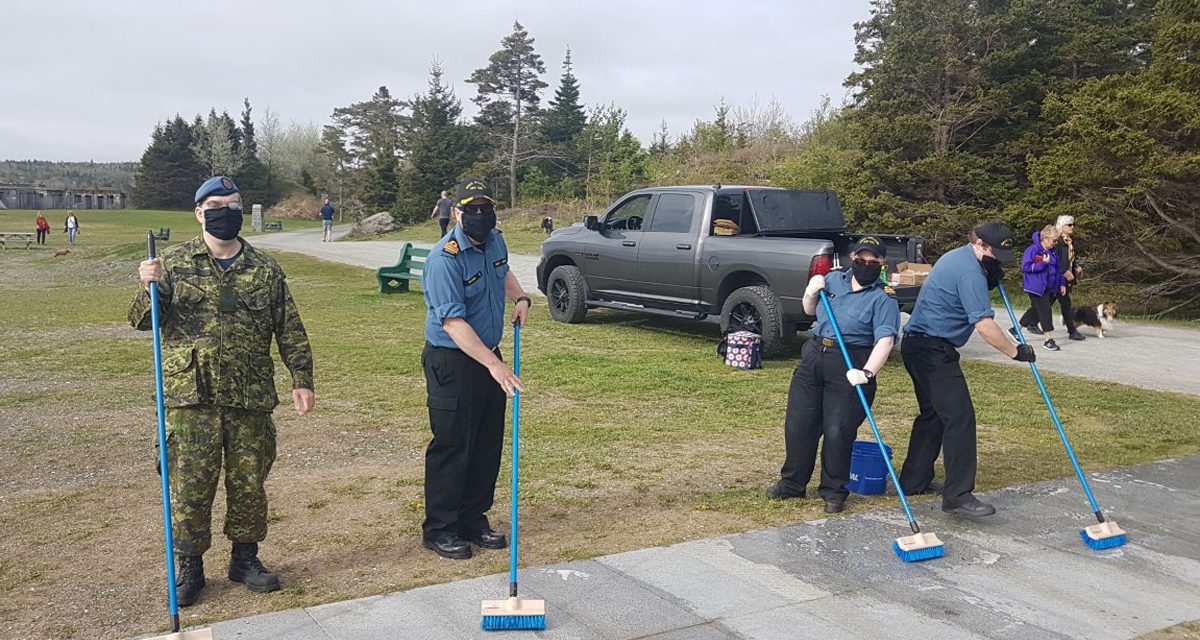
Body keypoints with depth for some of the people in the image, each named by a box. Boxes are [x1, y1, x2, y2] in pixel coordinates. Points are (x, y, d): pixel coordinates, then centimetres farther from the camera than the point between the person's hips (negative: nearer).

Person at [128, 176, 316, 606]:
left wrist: (302, 381, 2)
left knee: (249, 482, 9)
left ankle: (245, 558, 26)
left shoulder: (265, 270, 7)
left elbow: (290, 331, 8)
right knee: (191, 485, 3)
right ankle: (189, 567, 19)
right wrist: (149, 289, -18)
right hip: (192, 398, -1)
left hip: (252, 399, 2)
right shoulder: (175, 264, 3)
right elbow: (144, 321, 2)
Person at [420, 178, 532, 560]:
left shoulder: (495, 241, 5)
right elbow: (453, 322, -28)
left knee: (488, 445, 13)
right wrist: (493, 364, -34)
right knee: (452, 446, -1)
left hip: (489, 357, 8)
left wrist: (520, 297, 10)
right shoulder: (445, 259, -22)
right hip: (452, 362, -8)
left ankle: (473, 521, 27)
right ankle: (439, 529, 13)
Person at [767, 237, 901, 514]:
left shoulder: (884, 299, -7)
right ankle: (792, 483, 22)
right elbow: (810, 311, 24)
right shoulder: (834, 279, 10)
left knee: (838, 431, -5)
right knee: (798, 423, 7)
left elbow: (885, 340, -19)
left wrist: (867, 372, -33)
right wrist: (811, 291, 2)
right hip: (814, 356, 5)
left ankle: (834, 491, 13)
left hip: (850, 367, -5)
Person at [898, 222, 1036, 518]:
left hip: (917, 344, 11)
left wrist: (990, 282, 9)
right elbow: (984, 325, -22)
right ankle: (958, 496, -15)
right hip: (934, 350, -11)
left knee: (933, 414, 17)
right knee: (959, 416, -13)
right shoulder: (970, 271, -17)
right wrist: (1015, 352, -12)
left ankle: (914, 480, 23)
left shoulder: (956, 257, 16)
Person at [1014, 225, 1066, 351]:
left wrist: (1062, 284, 16)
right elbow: (1025, 267, -17)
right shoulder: (1033, 250, -13)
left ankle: (1016, 329, 27)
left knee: (1036, 309, 13)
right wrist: (1043, 264, -21)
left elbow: (1057, 269, 21)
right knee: (1045, 311, -11)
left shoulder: (1053, 252, 11)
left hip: (1049, 288, 8)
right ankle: (1048, 339, -6)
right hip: (1036, 287, -8)